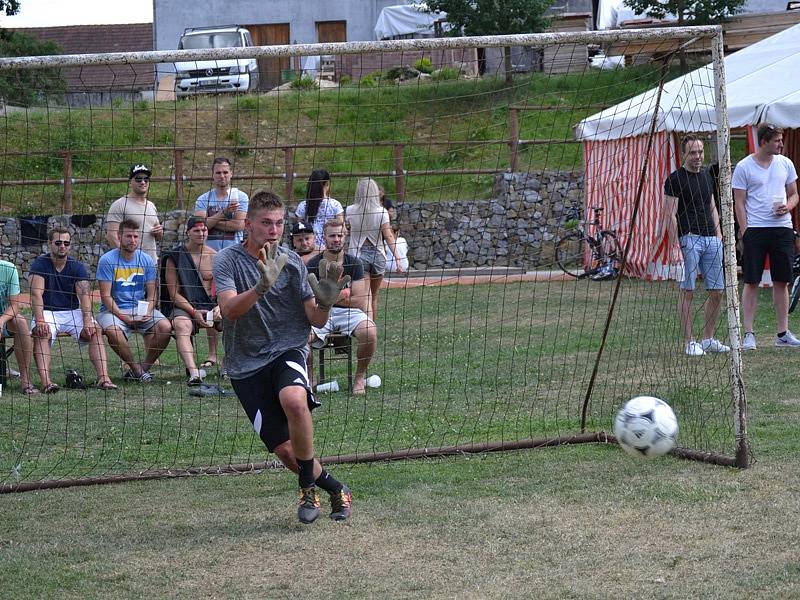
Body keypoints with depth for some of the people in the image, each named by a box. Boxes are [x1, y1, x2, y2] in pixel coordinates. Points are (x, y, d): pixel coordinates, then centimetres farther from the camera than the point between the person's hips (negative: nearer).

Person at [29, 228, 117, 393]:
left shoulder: (78, 267, 3)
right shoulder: (40, 264, -2)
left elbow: (85, 294, -10)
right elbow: (36, 293, -15)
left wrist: (88, 321, -28)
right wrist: (40, 320, -32)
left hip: (73, 312, 3)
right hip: (47, 312, -2)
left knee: (96, 330, -24)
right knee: (41, 333, -34)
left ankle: (103, 377, -34)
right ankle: (45, 381, -47)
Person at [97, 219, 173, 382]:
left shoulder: (146, 260, 6)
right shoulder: (107, 260, -6)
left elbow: (151, 294, 8)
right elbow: (106, 296, -10)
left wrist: (147, 313, -13)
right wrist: (124, 318, -20)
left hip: (141, 309, 3)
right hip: (113, 310, -3)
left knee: (165, 327, -23)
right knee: (112, 331, -36)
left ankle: (145, 367, -6)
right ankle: (136, 369, -15)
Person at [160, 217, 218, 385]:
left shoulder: (214, 257, 11)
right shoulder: (174, 257, 2)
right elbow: (174, 294, -3)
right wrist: (194, 312, -16)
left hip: (210, 305, 3)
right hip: (184, 306, -3)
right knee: (182, 325, -37)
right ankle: (194, 373, -55)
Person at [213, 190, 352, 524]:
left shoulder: (292, 262, 3)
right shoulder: (228, 261, -4)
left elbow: (316, 321, 5)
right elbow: (229, 310, -20)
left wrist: (324, 302, -19)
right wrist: (262, 286, -38)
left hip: (287, 351, 0)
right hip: (247, 365, 0)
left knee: (294, 400, -34)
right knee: (284, 449, -6)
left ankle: (309, 487, -15)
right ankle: (335, 490, 21)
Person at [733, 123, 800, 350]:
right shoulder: (744, 167, -3)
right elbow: (739, 202, -2)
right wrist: (745, 232, -10)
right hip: (755, 229, -4)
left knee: (781, 282, 7)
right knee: (751, 282, -2)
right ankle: (748, 334, 2)